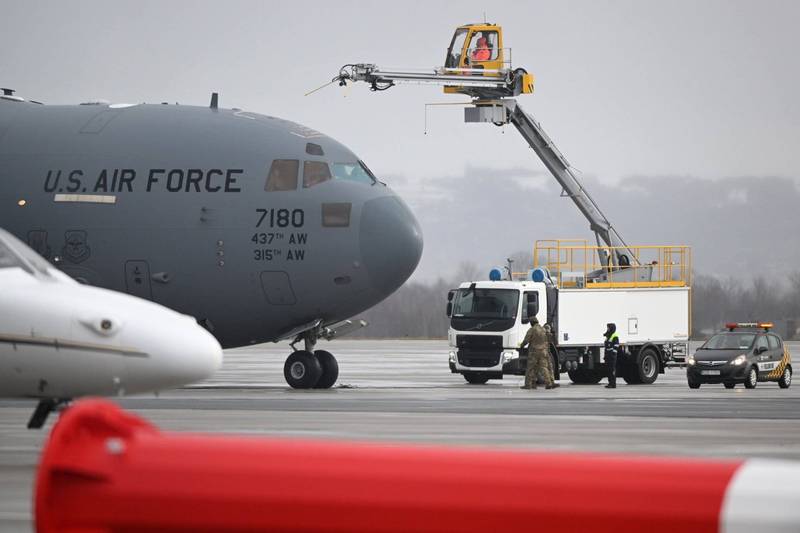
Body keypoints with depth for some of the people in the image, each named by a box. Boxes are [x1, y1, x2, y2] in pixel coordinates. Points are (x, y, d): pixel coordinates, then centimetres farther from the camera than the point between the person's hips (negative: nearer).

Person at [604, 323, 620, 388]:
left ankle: (613, 384, -8)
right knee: (609, 369, 9)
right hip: (608, 355, 9)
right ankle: (610, 383, 13)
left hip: (612, 355, -9)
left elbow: (616, 347, -16)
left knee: (612, 369, -9)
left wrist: (613, 355, -21)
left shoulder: (615, 337, -11)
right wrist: (605, 356, 19)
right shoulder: (608, 336, 18)